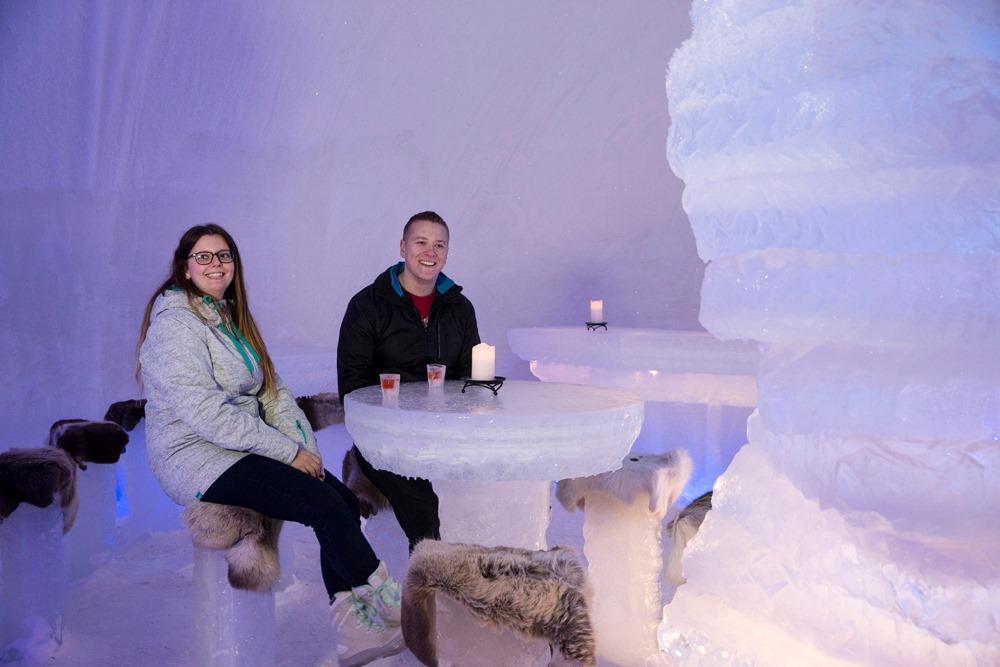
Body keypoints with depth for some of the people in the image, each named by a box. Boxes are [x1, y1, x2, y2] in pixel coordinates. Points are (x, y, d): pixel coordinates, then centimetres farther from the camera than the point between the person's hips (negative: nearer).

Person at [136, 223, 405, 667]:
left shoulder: (230, 318, 16)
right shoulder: (173, 324, -11)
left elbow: (273, 392, 12)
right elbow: (207, 415, -21)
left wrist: (305, 445, -4)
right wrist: (288, 453, -19)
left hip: (241, 450, 8)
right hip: (198, 460, -8)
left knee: (346, 501, -12)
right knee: (325, 506, -22)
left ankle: (352, 630, -7)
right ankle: (389, 603, -5)